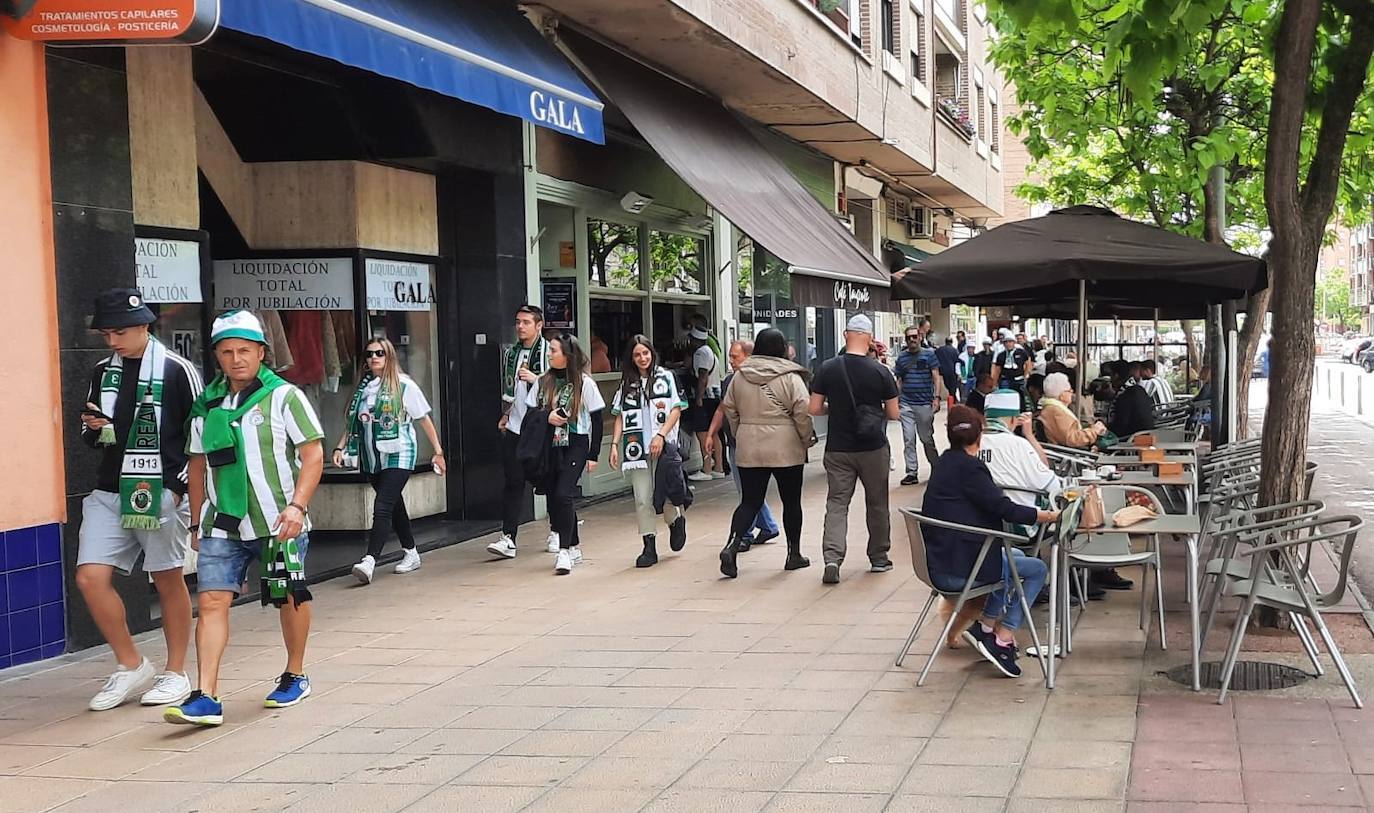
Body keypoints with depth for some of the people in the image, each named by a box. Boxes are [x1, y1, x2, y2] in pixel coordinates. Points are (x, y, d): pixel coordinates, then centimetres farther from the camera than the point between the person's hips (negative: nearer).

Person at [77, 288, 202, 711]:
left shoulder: (176, 370, -5)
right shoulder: (103, 372, 12)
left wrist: (178, 486, -10)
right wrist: (93, 428, -3)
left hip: (161, 494, -5)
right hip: (109, 492, 5)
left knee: (168, 581, 5)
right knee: (90, 577, -4)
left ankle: (176, 673, 20)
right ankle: (131, 666, 12)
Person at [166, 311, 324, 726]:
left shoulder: (284, 397, -4)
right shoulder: (207, 405, 9)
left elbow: (313, 455, -8)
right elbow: (198, 465, 17)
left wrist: (297, 506, -19)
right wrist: (197, 521, 15)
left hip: (278, 522, -3)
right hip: (221, 525, 3)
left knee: (290, 599, 11)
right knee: (211, 601, -9)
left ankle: (295, 676, 32)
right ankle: (206, 697, -12)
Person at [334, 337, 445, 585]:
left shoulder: (404, 385, -5)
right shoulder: (363, 386, 9)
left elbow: (424, 419, -1)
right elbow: (352, 422, 14)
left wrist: (438, 451, 0)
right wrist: (341, 447, 2)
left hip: (398, 456, -6)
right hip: (371, 458, 6)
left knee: (382, 508, -17)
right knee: (394, 506, 15)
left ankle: (369, 560, -25)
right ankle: (410, 553, 27)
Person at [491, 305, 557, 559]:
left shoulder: (549, 352, -6)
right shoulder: (511, 354, 13)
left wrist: (536, 378, -20)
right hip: (515, 428, 5)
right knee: (513, 483, -2)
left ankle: (556, 532, 23)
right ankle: (508, 538, -6)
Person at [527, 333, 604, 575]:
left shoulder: (584, 383, -5)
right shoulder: (543, 381, 5)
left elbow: (597, 421, -3)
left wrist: (593, 455, -5)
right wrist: (547, 417, -11)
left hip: (575, 446, -5)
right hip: (550, 446, 5)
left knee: (563, 494, -18)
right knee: (553, 498, 7)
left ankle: (564, 551, -13)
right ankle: (574, 548, 23)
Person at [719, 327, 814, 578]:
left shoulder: (740, 376, 4)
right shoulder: (790, 377, -9)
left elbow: (729, 409, 11)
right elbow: (803, 413, -12)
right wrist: (806, 440, 2)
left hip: (748, 450, 4)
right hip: (786, 449, -4)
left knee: (750, 501, 8)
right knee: (791, 501, 11)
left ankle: (732, 546, -13)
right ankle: (794, 554, 19)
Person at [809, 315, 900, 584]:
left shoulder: (827, 369, -6)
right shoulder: (880, 372, -8)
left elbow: (815, 409, -2)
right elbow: (893, 414, -3)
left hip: (838, 448, 1)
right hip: (874, 449, -1)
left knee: (836, 504, 2)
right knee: (877, 504, 15)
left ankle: (832, 558, -15)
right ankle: (879, 558, 25)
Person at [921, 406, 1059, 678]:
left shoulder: (945, 462, 12)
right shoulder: (969, 467, -16)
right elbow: (1005, 509, -19)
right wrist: (1048, 516, -8)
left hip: (940, 561, 10)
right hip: (958, 570, -10)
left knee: (1016, 557, 28)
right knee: (1037, 570, 1)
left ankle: (985, 626, 22)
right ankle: (1002, 641, 1)